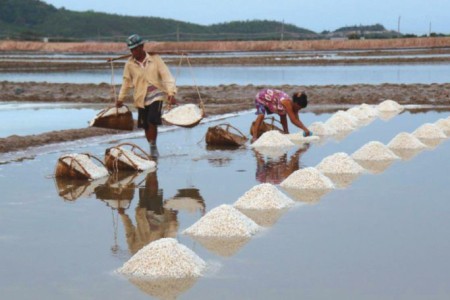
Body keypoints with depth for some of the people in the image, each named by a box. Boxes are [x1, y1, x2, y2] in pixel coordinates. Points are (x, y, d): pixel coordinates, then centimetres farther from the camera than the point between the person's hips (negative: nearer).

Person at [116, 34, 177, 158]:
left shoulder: (155, 59, -7)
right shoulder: (130, 64, -1)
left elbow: (166, 76, -9)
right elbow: (127, 82, 10)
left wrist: (171, 92, -21)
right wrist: (120, 99, 14)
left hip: (156, 95, -3)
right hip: (141, 98, 3)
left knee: (152, 121, -19)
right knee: (146, 126, 7)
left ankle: (153, 146, 1)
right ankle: (152, 149, 25)